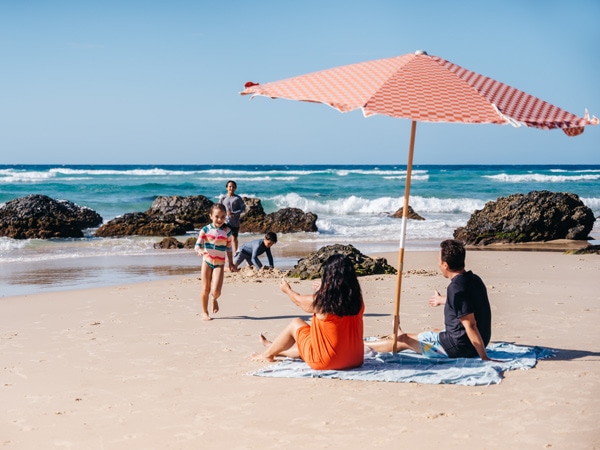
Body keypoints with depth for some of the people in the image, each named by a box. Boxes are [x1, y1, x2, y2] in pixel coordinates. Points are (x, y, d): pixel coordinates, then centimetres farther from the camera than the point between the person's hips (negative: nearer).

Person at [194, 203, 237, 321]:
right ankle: (205, 312, 20)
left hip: (219, 264, 0)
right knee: (205, 289, 3)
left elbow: (229, 248, 9)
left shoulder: (227, 231, 0)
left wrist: (231, 263, 10)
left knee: (216, 291, -13)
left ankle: (214, 299, 23)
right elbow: (197, 245, -9)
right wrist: (200, 250, -32)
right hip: (207, 262, 0)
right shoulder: (205, 229, -5)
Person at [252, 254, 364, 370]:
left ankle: (268, 354, 40)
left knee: (295, 323, 18)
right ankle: (276, 349, 56)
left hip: (325, 362, -5)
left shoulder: (320, 301, -19)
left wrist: (287, 290, 24)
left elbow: (298, 300, 3)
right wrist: (324, 292, 31)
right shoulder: (357, 299, -7)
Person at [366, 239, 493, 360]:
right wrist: (443, 300, 44)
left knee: (404, 339, 8)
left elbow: (470, 325, -29)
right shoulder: (474, 279, 4)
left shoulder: (456, 287, -26)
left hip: (459, 347, -9)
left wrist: (484, 358, -27)